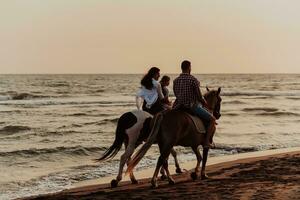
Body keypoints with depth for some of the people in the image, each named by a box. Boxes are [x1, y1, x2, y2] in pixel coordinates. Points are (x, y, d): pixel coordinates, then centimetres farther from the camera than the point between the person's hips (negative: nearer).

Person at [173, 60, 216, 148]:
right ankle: (207, 142, -7)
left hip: (180, 106, 7)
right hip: (193, 106, -7)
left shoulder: (175, 81, 5)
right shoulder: (193, 80, -13)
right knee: (212, 120, 3)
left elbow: (177, 95, 12)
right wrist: (205, 104, 7)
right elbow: (200, 97, -12)